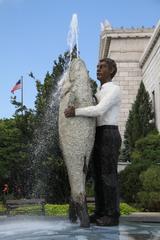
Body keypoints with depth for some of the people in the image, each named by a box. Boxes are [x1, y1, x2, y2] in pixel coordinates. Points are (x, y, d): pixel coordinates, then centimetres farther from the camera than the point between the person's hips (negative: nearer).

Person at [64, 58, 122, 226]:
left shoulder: (114, 89, -8)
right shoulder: (99, 93, 24)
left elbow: (99, 111, -21)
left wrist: (75, 112, -18)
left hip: (109, 137, -9)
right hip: (99, 138, 9)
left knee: (108, 176, -10)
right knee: (98, 176, 5)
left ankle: (112, 216, -5)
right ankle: (100, 213, 9)